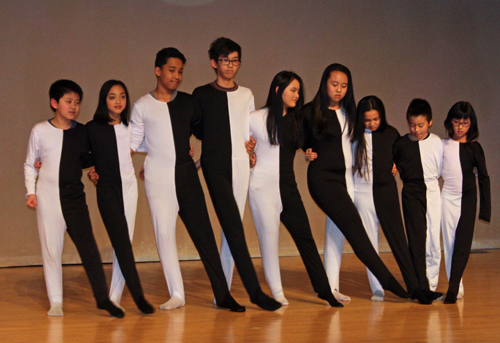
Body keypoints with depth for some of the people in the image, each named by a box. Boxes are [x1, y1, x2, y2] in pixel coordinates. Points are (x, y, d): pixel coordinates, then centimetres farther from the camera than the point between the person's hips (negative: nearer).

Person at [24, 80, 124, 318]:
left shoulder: (82, 132, 6)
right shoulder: (40, 131, 1)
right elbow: (30, 164, 8)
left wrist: (94, 163, -1)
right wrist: (31, 191, -1)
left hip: (74, 194, 1)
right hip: (48, 194, -1)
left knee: (87, 245, -5)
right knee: (51, 247, 2)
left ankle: (102, 297, -1)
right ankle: (55, 302, 10)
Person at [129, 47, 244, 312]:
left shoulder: (188, 102, 10)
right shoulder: (142, 106, 4)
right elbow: (133, 143, 7)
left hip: (186, 174, 2)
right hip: (158, 178, -2)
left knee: (203, 233, -1)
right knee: (164, 233, -4)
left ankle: (222, 295, 2)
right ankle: (176, 294, 7)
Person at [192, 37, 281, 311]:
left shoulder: (246, 94, 15)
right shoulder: (202, 94, 5)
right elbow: (197, 131, 11)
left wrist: (250, 143, 3)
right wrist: (227, 141, 8)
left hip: (241, 164, 4)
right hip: (215, 164, -4)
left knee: (232, 228, 2)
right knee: (233, 226, -13)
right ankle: (254, 291, -16)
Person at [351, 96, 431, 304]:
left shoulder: (390, 134, 3)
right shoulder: (355, 136, -2)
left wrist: (397, 166, 3)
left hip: (386, 192, 0)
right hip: (362, 192, 0)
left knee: (397, 239, -2)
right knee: (369, 242, 4)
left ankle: (414, 287, 0)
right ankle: (377, 289, 11)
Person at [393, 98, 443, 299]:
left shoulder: (436, 142, 3)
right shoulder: (401, 144, 2)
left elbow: (441, 169, 11)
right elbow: (392, 163, 16)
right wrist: (407, 177, 5)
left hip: (432, 192, 1)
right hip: (412, 193, -1)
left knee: (433, 239, 2)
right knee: (417, 239, -6)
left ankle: (431, 285, 11)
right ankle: (421, 286, -6)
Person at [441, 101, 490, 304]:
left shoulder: (474, 147, 2)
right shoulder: (442, 145, 3)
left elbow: (484, 177, 4)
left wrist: (485, 209, 0)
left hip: (467, 199, -1)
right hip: (447, 197, 1)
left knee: (462, 244, -8)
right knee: (449, 242, 2)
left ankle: (453, 288, -10)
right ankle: (456, 287, 10)